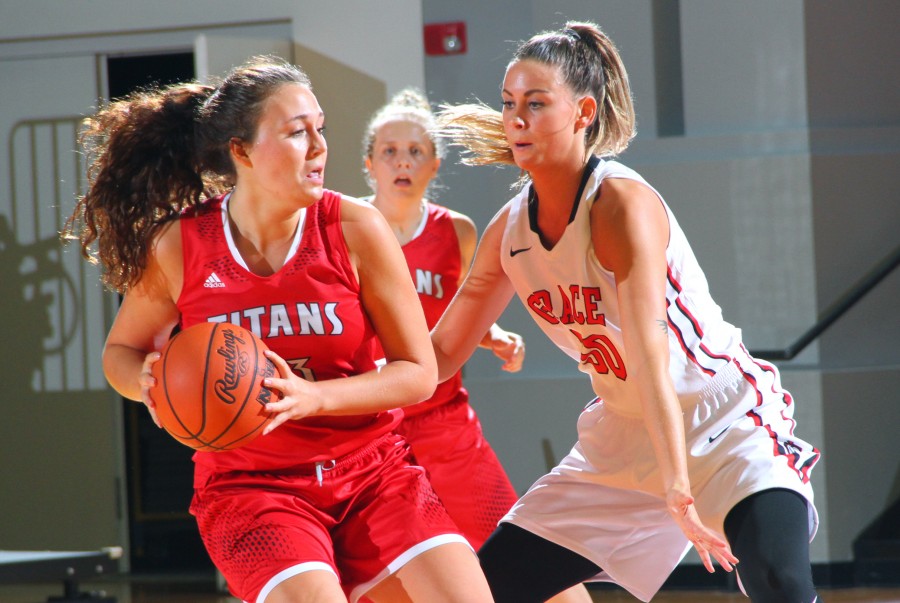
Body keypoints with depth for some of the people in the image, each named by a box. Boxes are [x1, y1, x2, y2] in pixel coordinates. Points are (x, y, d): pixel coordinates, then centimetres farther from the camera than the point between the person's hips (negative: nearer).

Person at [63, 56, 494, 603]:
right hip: (249, 484, -2)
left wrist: (312, 397, -21)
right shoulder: (178, 247, -6)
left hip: (372, 471, 2)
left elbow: (420, 373, -5)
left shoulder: (356, 229, -8)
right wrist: (149, 384, -12)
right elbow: (121, 350, 12)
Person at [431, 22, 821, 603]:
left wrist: (677, 488, -42)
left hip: (726, 427, -7)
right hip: (622, 440, 7)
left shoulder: (622, 202, -21)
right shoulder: (511, 229, 0)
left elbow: (649, 349, -33)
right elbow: (441, 351, 11)